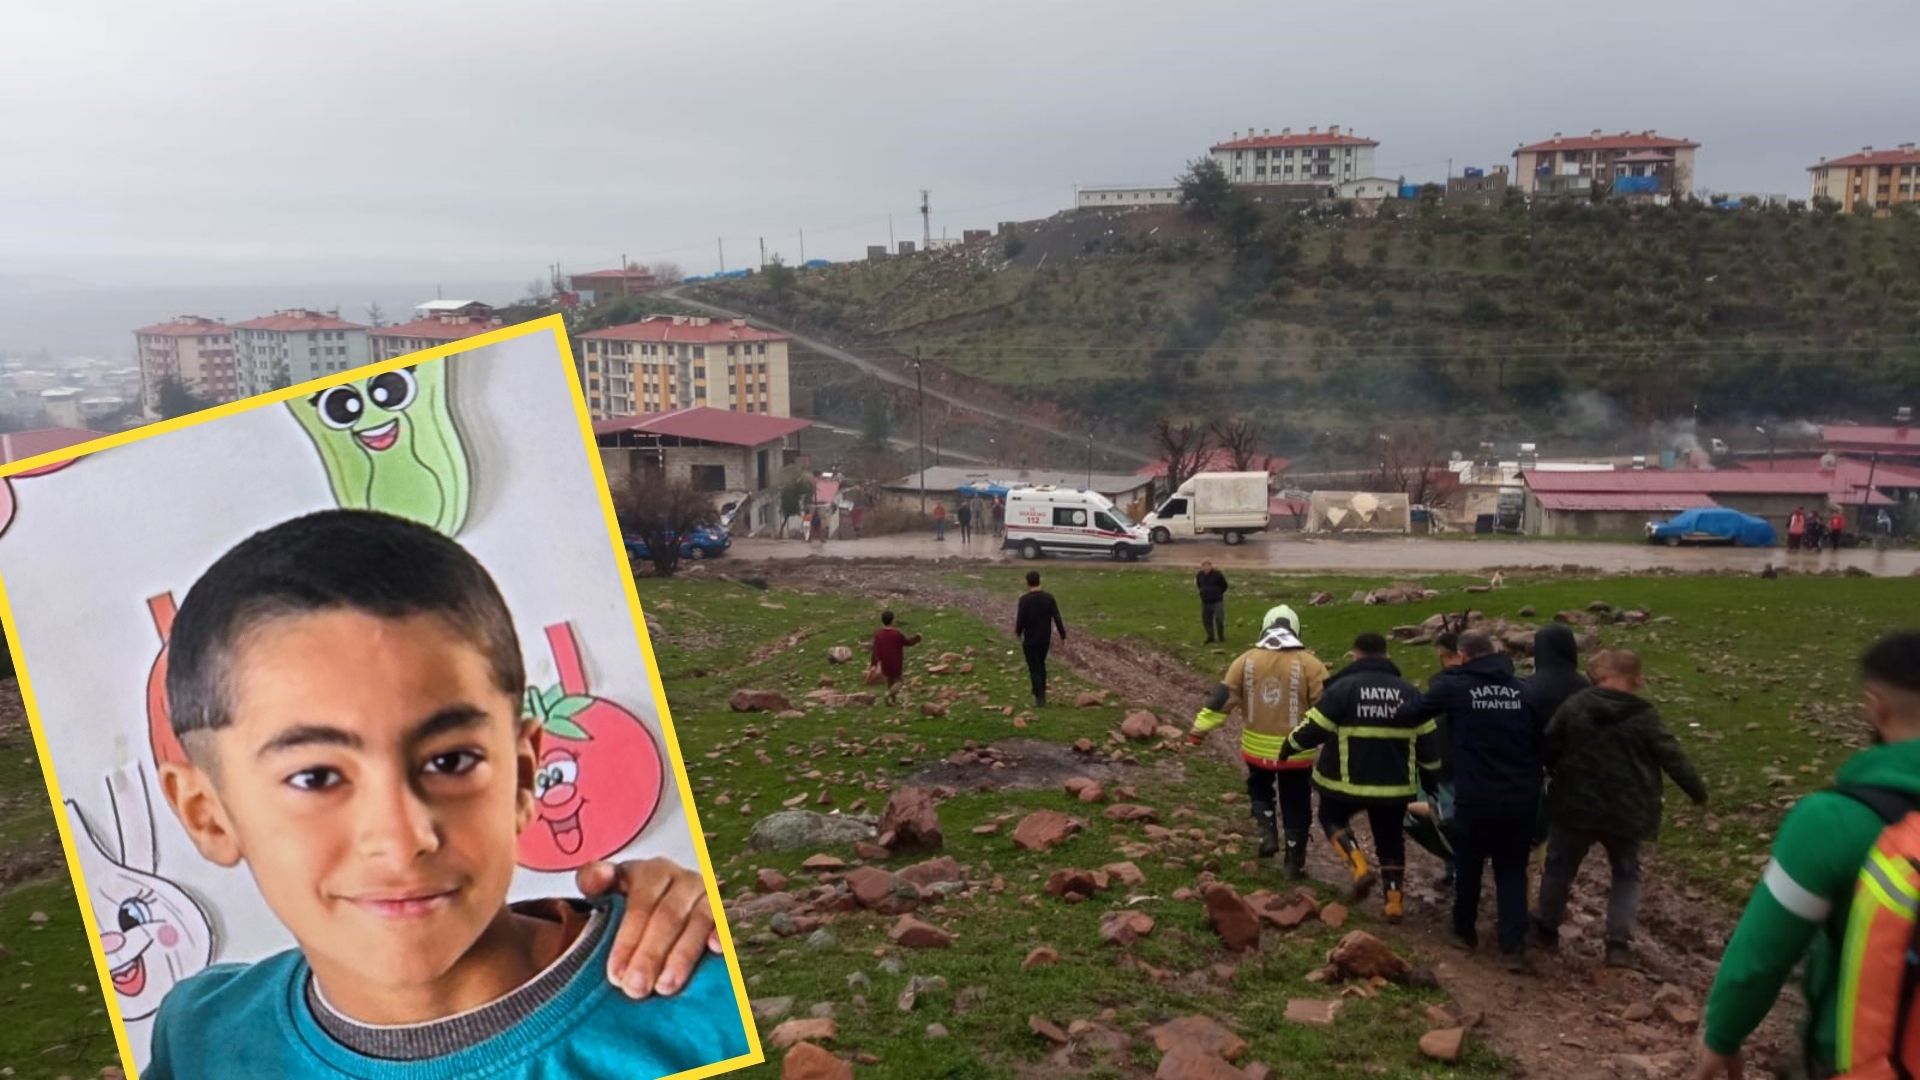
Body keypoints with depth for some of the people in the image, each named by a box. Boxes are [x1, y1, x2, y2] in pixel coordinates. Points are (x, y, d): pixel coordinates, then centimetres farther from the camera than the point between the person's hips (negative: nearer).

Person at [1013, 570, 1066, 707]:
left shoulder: (1024, 600, -16)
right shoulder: (1049, 597, -5)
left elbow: (1020, 619, -11)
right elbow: (1057, 618, -7)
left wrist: (1018, 632, 8)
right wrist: (1063, 635, -1)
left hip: (1030, 640, -4)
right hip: (1045, 639, 4)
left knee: (1034, 669, 3)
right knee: (1041, 664, 24)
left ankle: (1040, 699, -2)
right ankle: (1042, 692, 29)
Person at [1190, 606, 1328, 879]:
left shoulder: (1246, 661, -3)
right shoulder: (1309, 664, -10)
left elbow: (1223, 697, -3)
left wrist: (1199, 729, 3)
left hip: (1257, 748, 2)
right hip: (1296, 751, -2)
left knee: (1260, 788, 29)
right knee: (1296, 806, 13)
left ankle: (1267, 833, 11)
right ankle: (1295, 862, 19)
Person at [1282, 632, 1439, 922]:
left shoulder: (1342, 688, -10)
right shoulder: (1409, 692, 4)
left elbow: (1315, 729, -10)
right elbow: (1427, 740, 8)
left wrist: (1291, 744, 8)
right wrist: (1431, 771, 23)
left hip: (1347, 781, -4)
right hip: (1394, 784, 4)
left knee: (1332, 817, 22)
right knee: (1390, 839, 20)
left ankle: (1360, 867, 2)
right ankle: (1394, 901, 20)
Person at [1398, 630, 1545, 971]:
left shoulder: (1454, 687, -7)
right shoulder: (1521, 689, 3)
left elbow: (1410, 713, 3)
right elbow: (1540, 739, 7)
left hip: (1475, 798, -3)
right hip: (1521, 798, 3)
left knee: (1469, 867, 17)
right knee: (1512, 870, 12)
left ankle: (1465, 930, 33)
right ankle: (1514, 946, 3)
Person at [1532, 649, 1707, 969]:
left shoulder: (1574, 705, -7)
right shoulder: (1645, 716, -11)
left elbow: (1547, 748, -1)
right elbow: (1673, 758, -6)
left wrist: (1558, 775, 18)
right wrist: (1698, 790, 10)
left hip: (1575, 806, 1)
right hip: (1625, 812, -1)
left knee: (1560, 867, 18)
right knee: (1626, 874, 17)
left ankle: (1546, 928, 30)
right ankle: (1618, 943, 8)